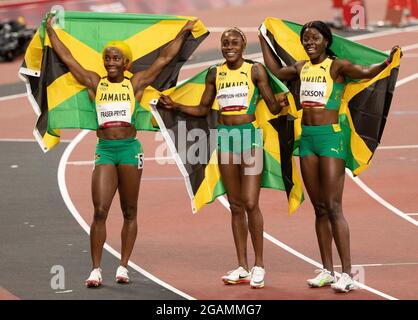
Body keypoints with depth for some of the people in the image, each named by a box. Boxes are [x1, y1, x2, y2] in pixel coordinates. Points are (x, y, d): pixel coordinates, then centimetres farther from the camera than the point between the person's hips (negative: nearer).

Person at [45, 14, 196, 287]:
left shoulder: (135, 84, 6)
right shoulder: (95, 83, 9)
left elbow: (165, 58, 10)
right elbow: (67, 58, 13)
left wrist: (184, 32, 13)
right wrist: (51, 31, 17)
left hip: (129, 149, 0)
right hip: (104, 150, 0)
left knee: (130, 211, 6)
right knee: (100, 211, -8)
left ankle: (123, 266, 12)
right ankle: (96, 269, -6)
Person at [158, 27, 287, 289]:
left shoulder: (255, 70, -3)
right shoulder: (215, 74, 8)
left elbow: (273, 107, -4)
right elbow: (203, 109, 16)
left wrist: (280, 104, -26)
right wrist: (174, 106, 4)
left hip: (250, 136, -4)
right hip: (225, 137, 4)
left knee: (250, 203, -10)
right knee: (236, 206, 7)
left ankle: (259, 265, 0)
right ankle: (242, 268, 10)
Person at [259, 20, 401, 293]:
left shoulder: (337, 66, -6)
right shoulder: (301, 68, 12)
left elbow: (366, 72, -22)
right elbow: (277, 71, 32)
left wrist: (388, 62, -39)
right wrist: (263, 40, 37)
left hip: (331, 137, -6)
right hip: (307, 137, 6)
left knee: (333, 207, -11)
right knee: (319, 208, 9)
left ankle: (347, 273, -12)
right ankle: (327, 270, 14)